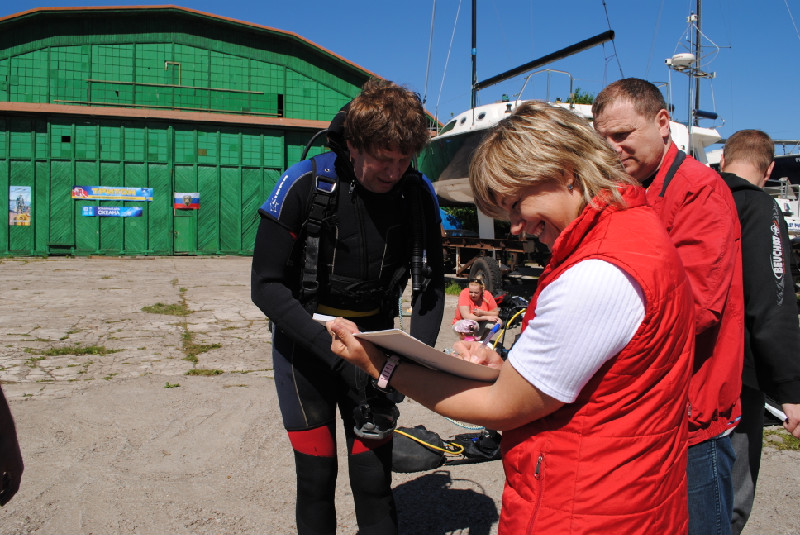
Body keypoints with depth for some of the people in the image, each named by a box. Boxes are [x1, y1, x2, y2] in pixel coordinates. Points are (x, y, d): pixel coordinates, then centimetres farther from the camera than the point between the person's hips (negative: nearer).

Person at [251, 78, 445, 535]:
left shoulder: (419, 194, -9)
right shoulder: (304, 185, -18)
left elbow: (430, 285, 0)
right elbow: (267, 286, -16)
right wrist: (336, 354, -27)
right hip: (306, 341, -2)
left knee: (374, 480, 1)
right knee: (317, 478, 3)